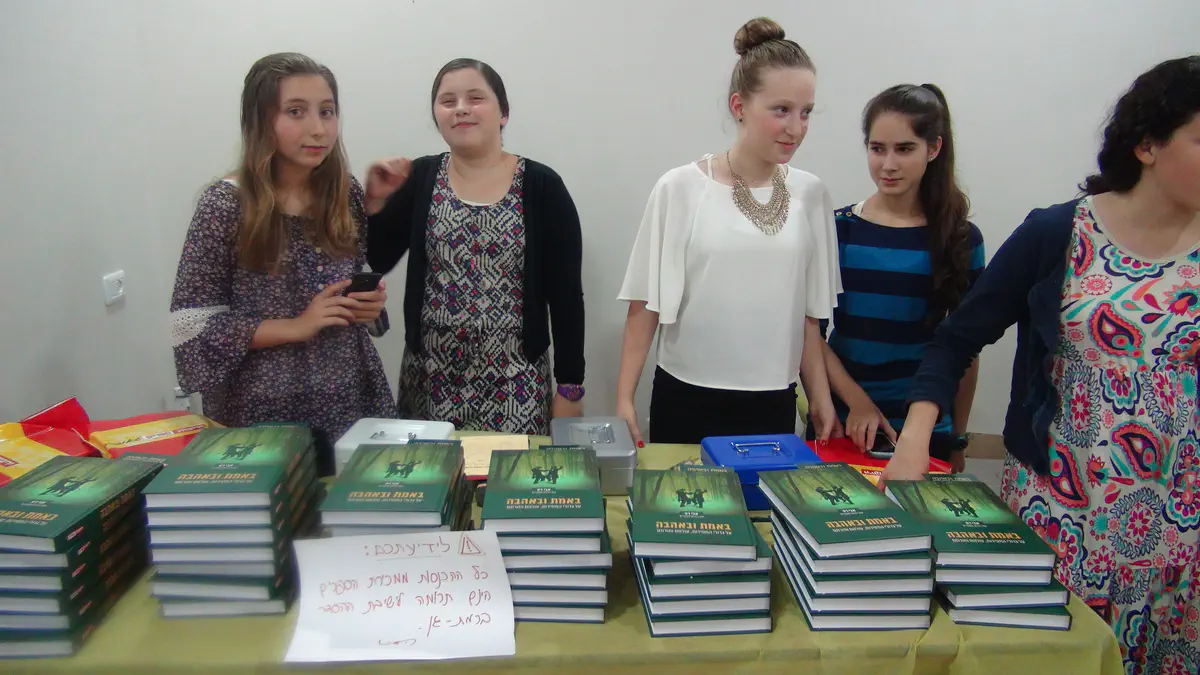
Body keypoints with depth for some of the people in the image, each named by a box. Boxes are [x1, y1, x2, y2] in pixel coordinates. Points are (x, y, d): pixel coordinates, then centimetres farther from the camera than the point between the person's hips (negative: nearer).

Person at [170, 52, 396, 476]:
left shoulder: (346, 194, 2)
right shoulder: (226, 204, -12)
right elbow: (192, 324, -11)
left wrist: (369, 305, -6)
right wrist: (295, 326, -18)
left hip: (350, 403, 4)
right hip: (263, 415, -4)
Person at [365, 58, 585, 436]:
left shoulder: (542, 186, -6)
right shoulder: (420, 178, 2)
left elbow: (566, 295, -5)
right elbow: (374, 263, 4)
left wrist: (570, 387, -5)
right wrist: (376, 201, -10)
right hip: (430, 379, 3)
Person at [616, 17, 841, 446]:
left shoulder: (811, 195, 2)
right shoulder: (681, 188, -7)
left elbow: (808, 313, 8)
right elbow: (646, 304, -3)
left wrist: (821, 397, 8)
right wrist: (624, 398, -4)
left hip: (773, 405, 3)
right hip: (686, 399, -2)